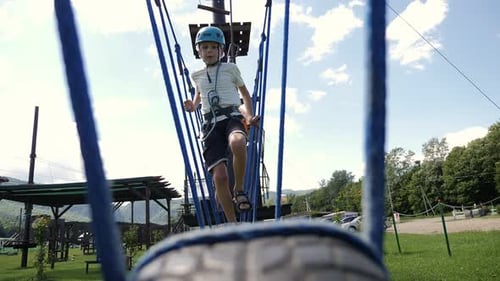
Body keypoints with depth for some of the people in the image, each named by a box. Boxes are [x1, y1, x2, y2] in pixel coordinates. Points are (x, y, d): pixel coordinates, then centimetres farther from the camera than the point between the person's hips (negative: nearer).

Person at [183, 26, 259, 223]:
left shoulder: (230, 69, 10)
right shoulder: (197, 76, 17)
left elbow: (245, 94, 20)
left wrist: (249, 116, 5)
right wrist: (192, 106, 15)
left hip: (232, 116, -2)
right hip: (211, 123, 2)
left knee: (237, 143, -41)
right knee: (219, 177, -14)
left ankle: (239, 189, -16)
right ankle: (232, 224, 1)